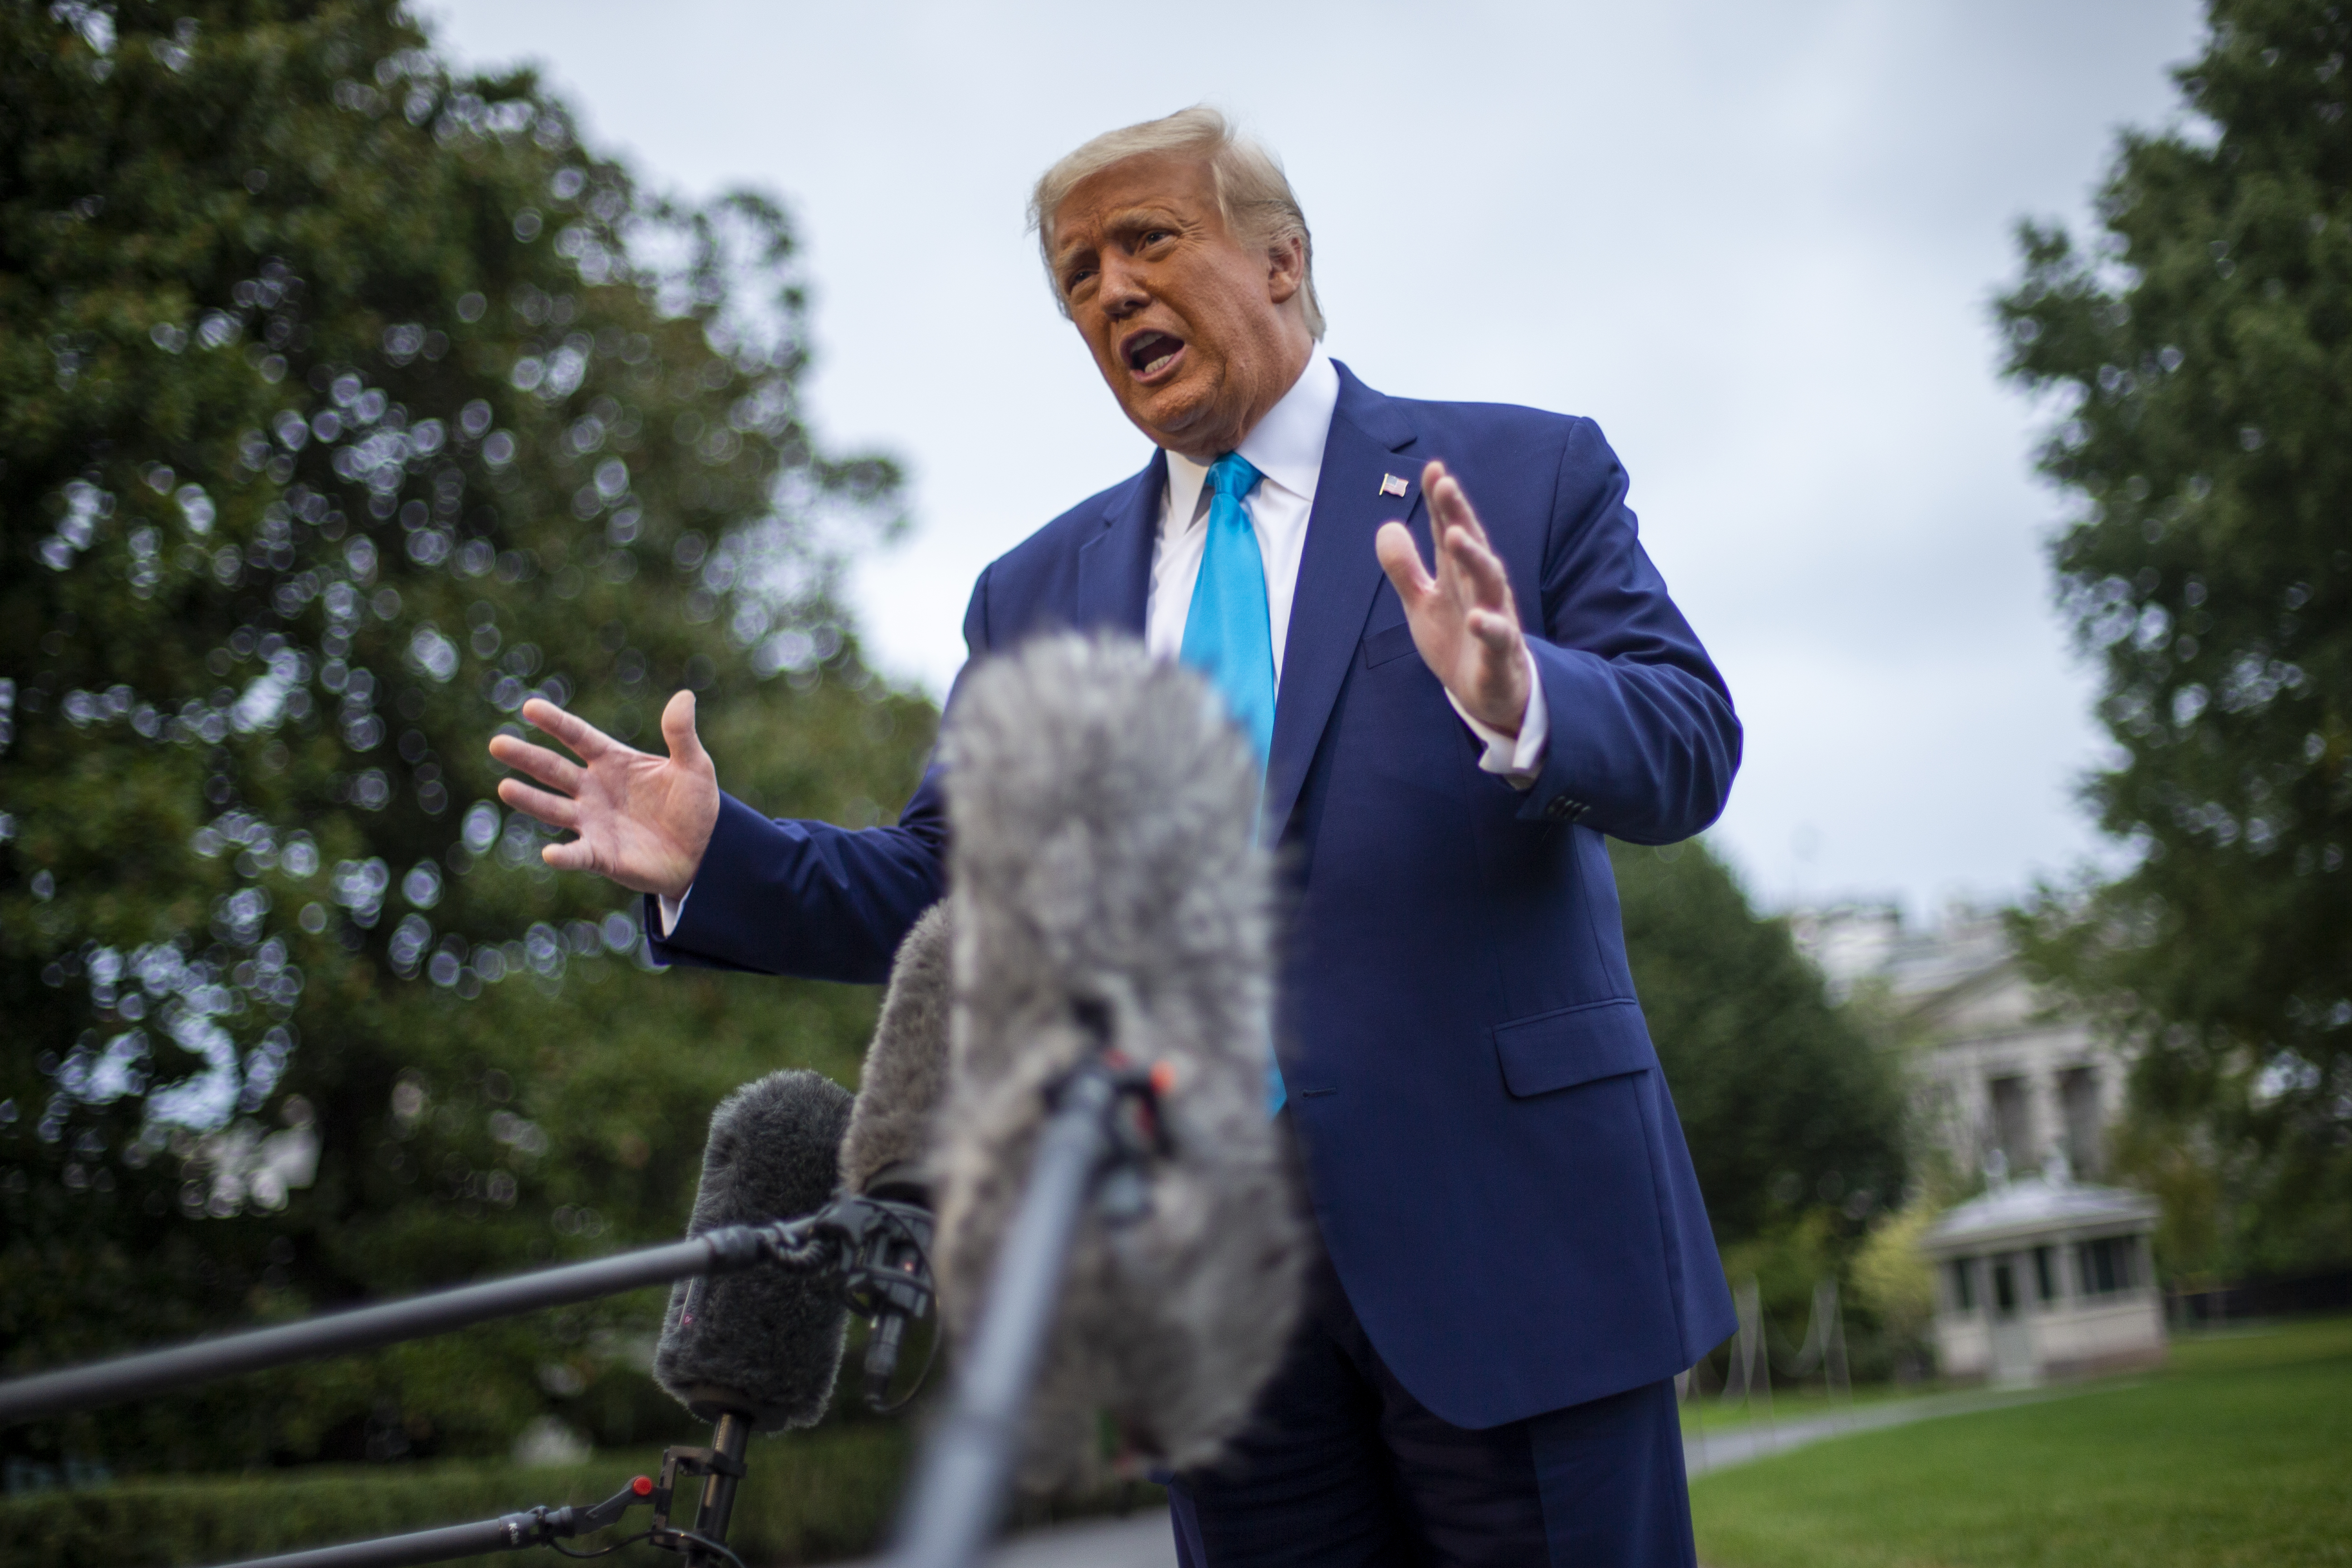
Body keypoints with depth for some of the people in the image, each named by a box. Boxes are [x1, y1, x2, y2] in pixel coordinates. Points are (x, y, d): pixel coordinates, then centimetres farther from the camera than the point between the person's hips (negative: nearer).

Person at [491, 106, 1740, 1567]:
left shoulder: (1527, 473, 2)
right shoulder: (1039, 593, 13)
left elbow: (1690, 745, -8)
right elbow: (946, 893, 12)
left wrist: (1514, 702, -30)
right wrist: (715, 859, -5)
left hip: (1508, 1240, -3)